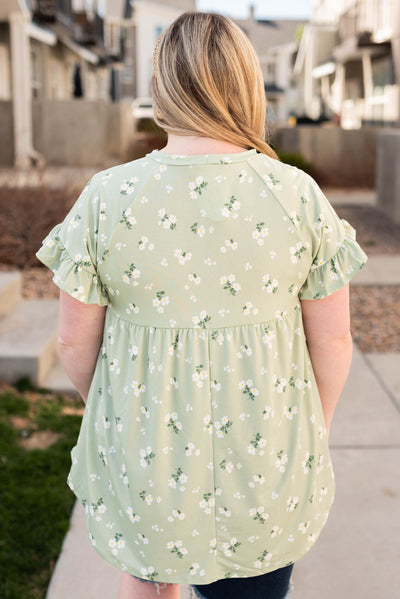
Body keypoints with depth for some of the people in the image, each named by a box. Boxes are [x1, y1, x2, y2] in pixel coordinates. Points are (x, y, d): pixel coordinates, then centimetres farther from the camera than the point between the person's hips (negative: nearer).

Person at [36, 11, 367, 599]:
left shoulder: (105, 197, -13)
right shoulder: (299, 195, -11)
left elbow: (75, 339, -6)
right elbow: (333, 339, -6)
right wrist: (314, 432, 11)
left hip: (143, 449, 0)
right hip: (268, 460, 1)